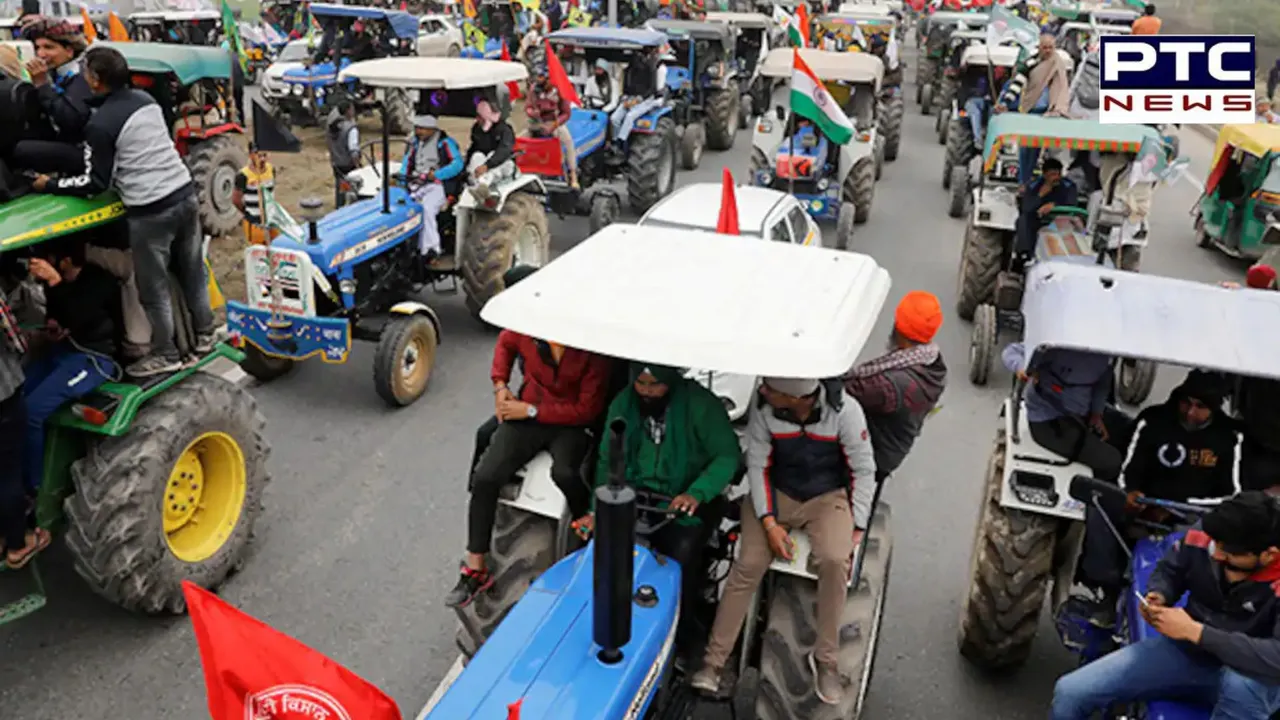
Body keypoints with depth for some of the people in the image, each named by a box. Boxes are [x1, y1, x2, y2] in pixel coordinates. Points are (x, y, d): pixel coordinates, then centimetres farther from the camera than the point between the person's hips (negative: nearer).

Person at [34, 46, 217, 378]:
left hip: (151, 210, -7)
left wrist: (49, 185, 6)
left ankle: (166, 355, 17)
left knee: (154, 288, 7)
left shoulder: (99, 124, -13)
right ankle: (204, 334, 32)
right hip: (185, 192, 7)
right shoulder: (146, 99, 8)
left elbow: (95, 184, -8)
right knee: (193, 272, 19)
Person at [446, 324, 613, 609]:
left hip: (570, 424, -3)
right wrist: (500, 385, 3)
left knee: (564, 473, -35)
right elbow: (505, 342, 16)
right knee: (485, 477, -14)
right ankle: (475, 570, 0)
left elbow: (588, 409, -16)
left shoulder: (592, 350, -20)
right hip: (525, 416, 4)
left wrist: (531, 410, -18)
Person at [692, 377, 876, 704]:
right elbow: (757, 465, -7)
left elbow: (863, 470, -8)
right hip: (776, 493, 1)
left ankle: (825, 659, -7)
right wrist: (768, 521, -15)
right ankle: (714, 661, -7)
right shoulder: (762, 410, -17)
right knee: (748, 564, -19)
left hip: (828, 496, -1)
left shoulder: (845, 410, -20)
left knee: (835, 561, -28)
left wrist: (858, 527, -9)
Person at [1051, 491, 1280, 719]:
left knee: (1241, 685, -42)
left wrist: (1196, 632, -33)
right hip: (1186, 650, 3)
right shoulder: (1204, 534, -13)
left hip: (1252, 676, -3)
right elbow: (1168, 572, 7)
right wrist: (1157, 597, -15)